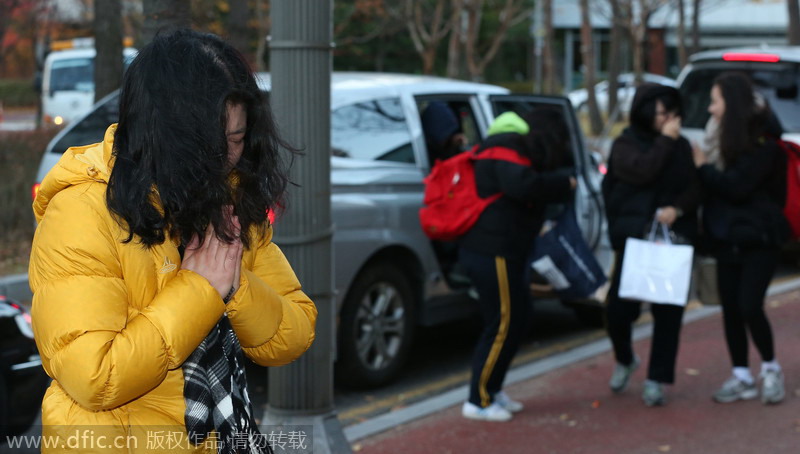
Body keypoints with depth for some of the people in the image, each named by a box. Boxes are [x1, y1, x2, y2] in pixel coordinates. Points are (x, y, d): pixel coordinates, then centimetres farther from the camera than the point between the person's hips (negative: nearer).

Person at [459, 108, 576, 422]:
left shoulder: (514, 149, 21)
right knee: (502, 325, -5)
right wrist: (564, 184, -18)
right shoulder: (508, 150, -13)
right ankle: (478, 402, 2)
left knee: (516, 322, 16)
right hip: (493, 251, -11)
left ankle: (492, 391, 26)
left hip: (502, 251, 11)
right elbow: (521, 186, -30)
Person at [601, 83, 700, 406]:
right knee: (619, 307, -6)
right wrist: (665, 140, -12)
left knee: (668, 313, 1)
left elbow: (695, 187, 5)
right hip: (633, 237, -2)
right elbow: (643, 171, -19)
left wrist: (677, 208, -14)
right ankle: (624, 360, 24)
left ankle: (656, 381, 11)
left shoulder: (681, 146, 10)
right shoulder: (625, 145, 0)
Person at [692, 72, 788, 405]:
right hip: (728, 237, 8)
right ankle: (742, 378, 15)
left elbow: (736, 186, -23)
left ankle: (771, 369, 10)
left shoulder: (762, 141, -14)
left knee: (750, 306, -12)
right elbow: (720, 184, 9)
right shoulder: (731, 138, 11)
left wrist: (702, 166, -11)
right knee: (730, 309, 6)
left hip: (758, 239, -8)